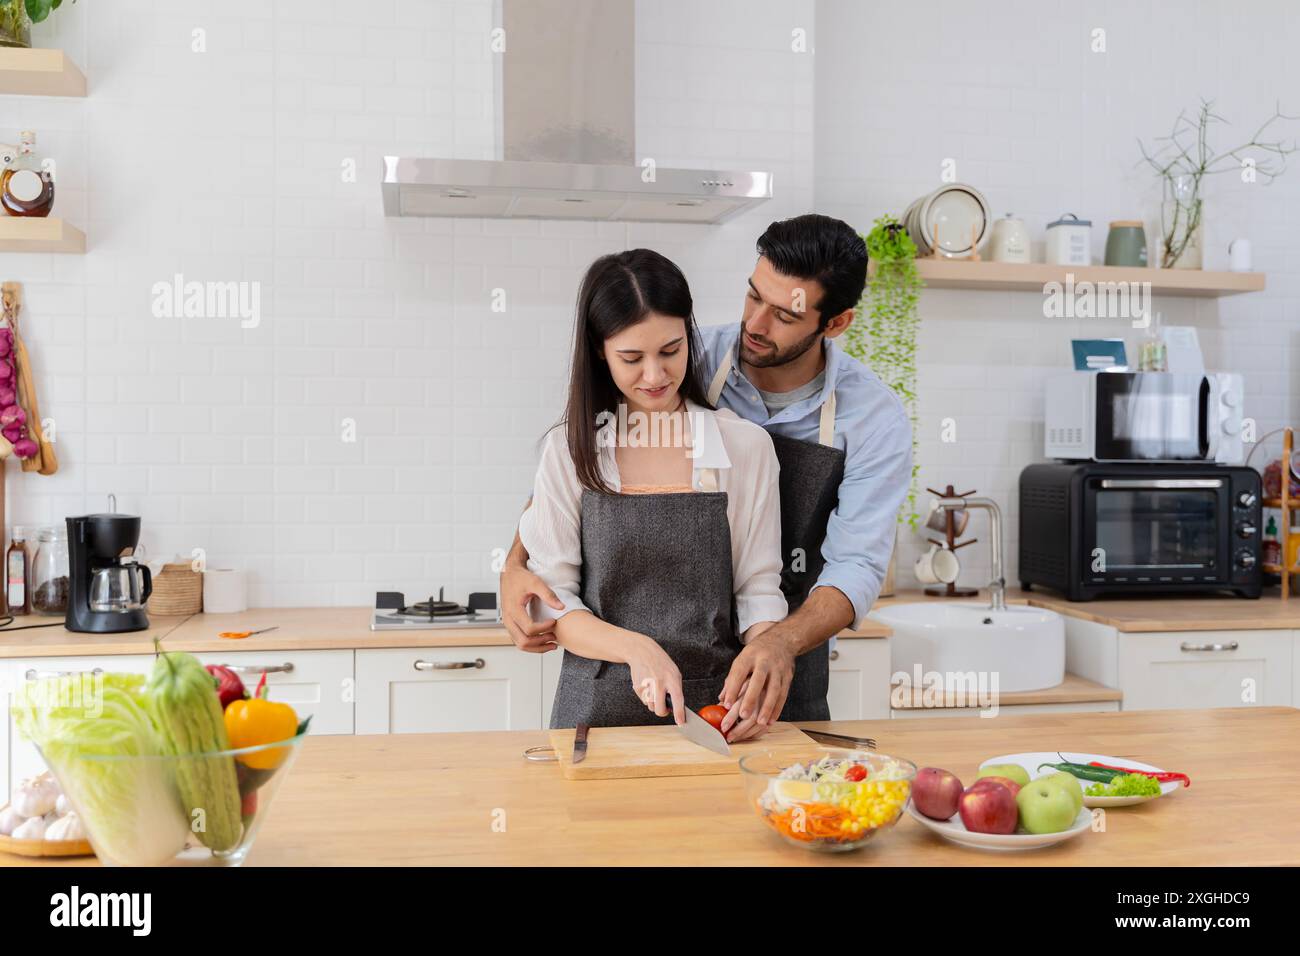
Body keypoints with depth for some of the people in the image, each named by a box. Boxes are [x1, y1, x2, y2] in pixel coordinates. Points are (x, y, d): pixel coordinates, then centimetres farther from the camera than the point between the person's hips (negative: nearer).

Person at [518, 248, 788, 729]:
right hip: (599, 705, 0)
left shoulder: (746, 446, 3)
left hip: (714, 708, 1)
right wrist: (637, 648, -15)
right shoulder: (570, 449, 2)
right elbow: (552, 603, 1)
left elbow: (759, 591, 5)